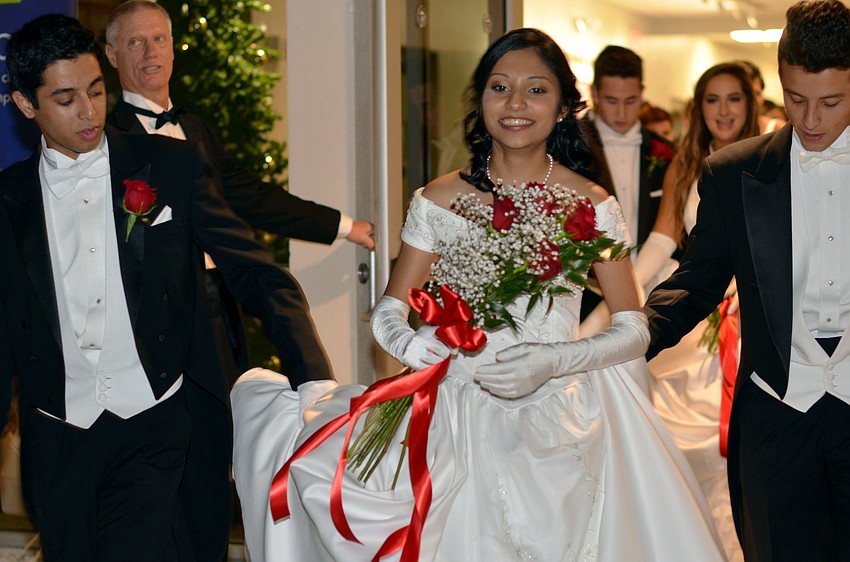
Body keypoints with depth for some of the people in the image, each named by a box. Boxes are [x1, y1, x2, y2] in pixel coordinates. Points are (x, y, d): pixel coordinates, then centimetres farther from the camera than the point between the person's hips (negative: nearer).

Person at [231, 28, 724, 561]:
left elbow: (632, 332, 1)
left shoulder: (591, 206, 0)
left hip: (559, 427, 0)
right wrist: (413, 344, -16)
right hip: (461, 413, 1)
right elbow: (388, 312, 7)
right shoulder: (440, 201, 3)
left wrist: (553, 362, -16)